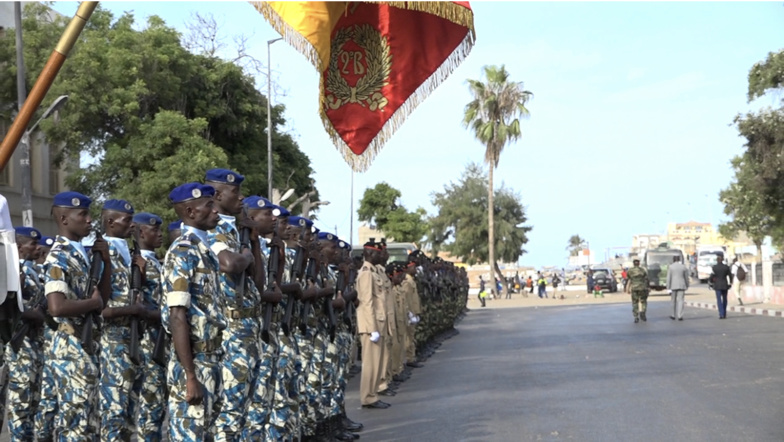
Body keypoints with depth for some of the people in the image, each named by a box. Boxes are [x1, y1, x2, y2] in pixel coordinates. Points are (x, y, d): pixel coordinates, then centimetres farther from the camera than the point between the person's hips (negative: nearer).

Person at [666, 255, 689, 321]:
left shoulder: (671, 267, -2)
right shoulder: (684, 267, 2)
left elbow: (669, 278, -6)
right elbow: (686, 278, 6)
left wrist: (668, 289, -4)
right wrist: (687, 286, 20)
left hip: (673, 286, -1)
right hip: (681, 286, 1)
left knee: (674, 301, 12)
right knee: (680, 301, -1)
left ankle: (674, 316, 20)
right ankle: (680, 316, -9)